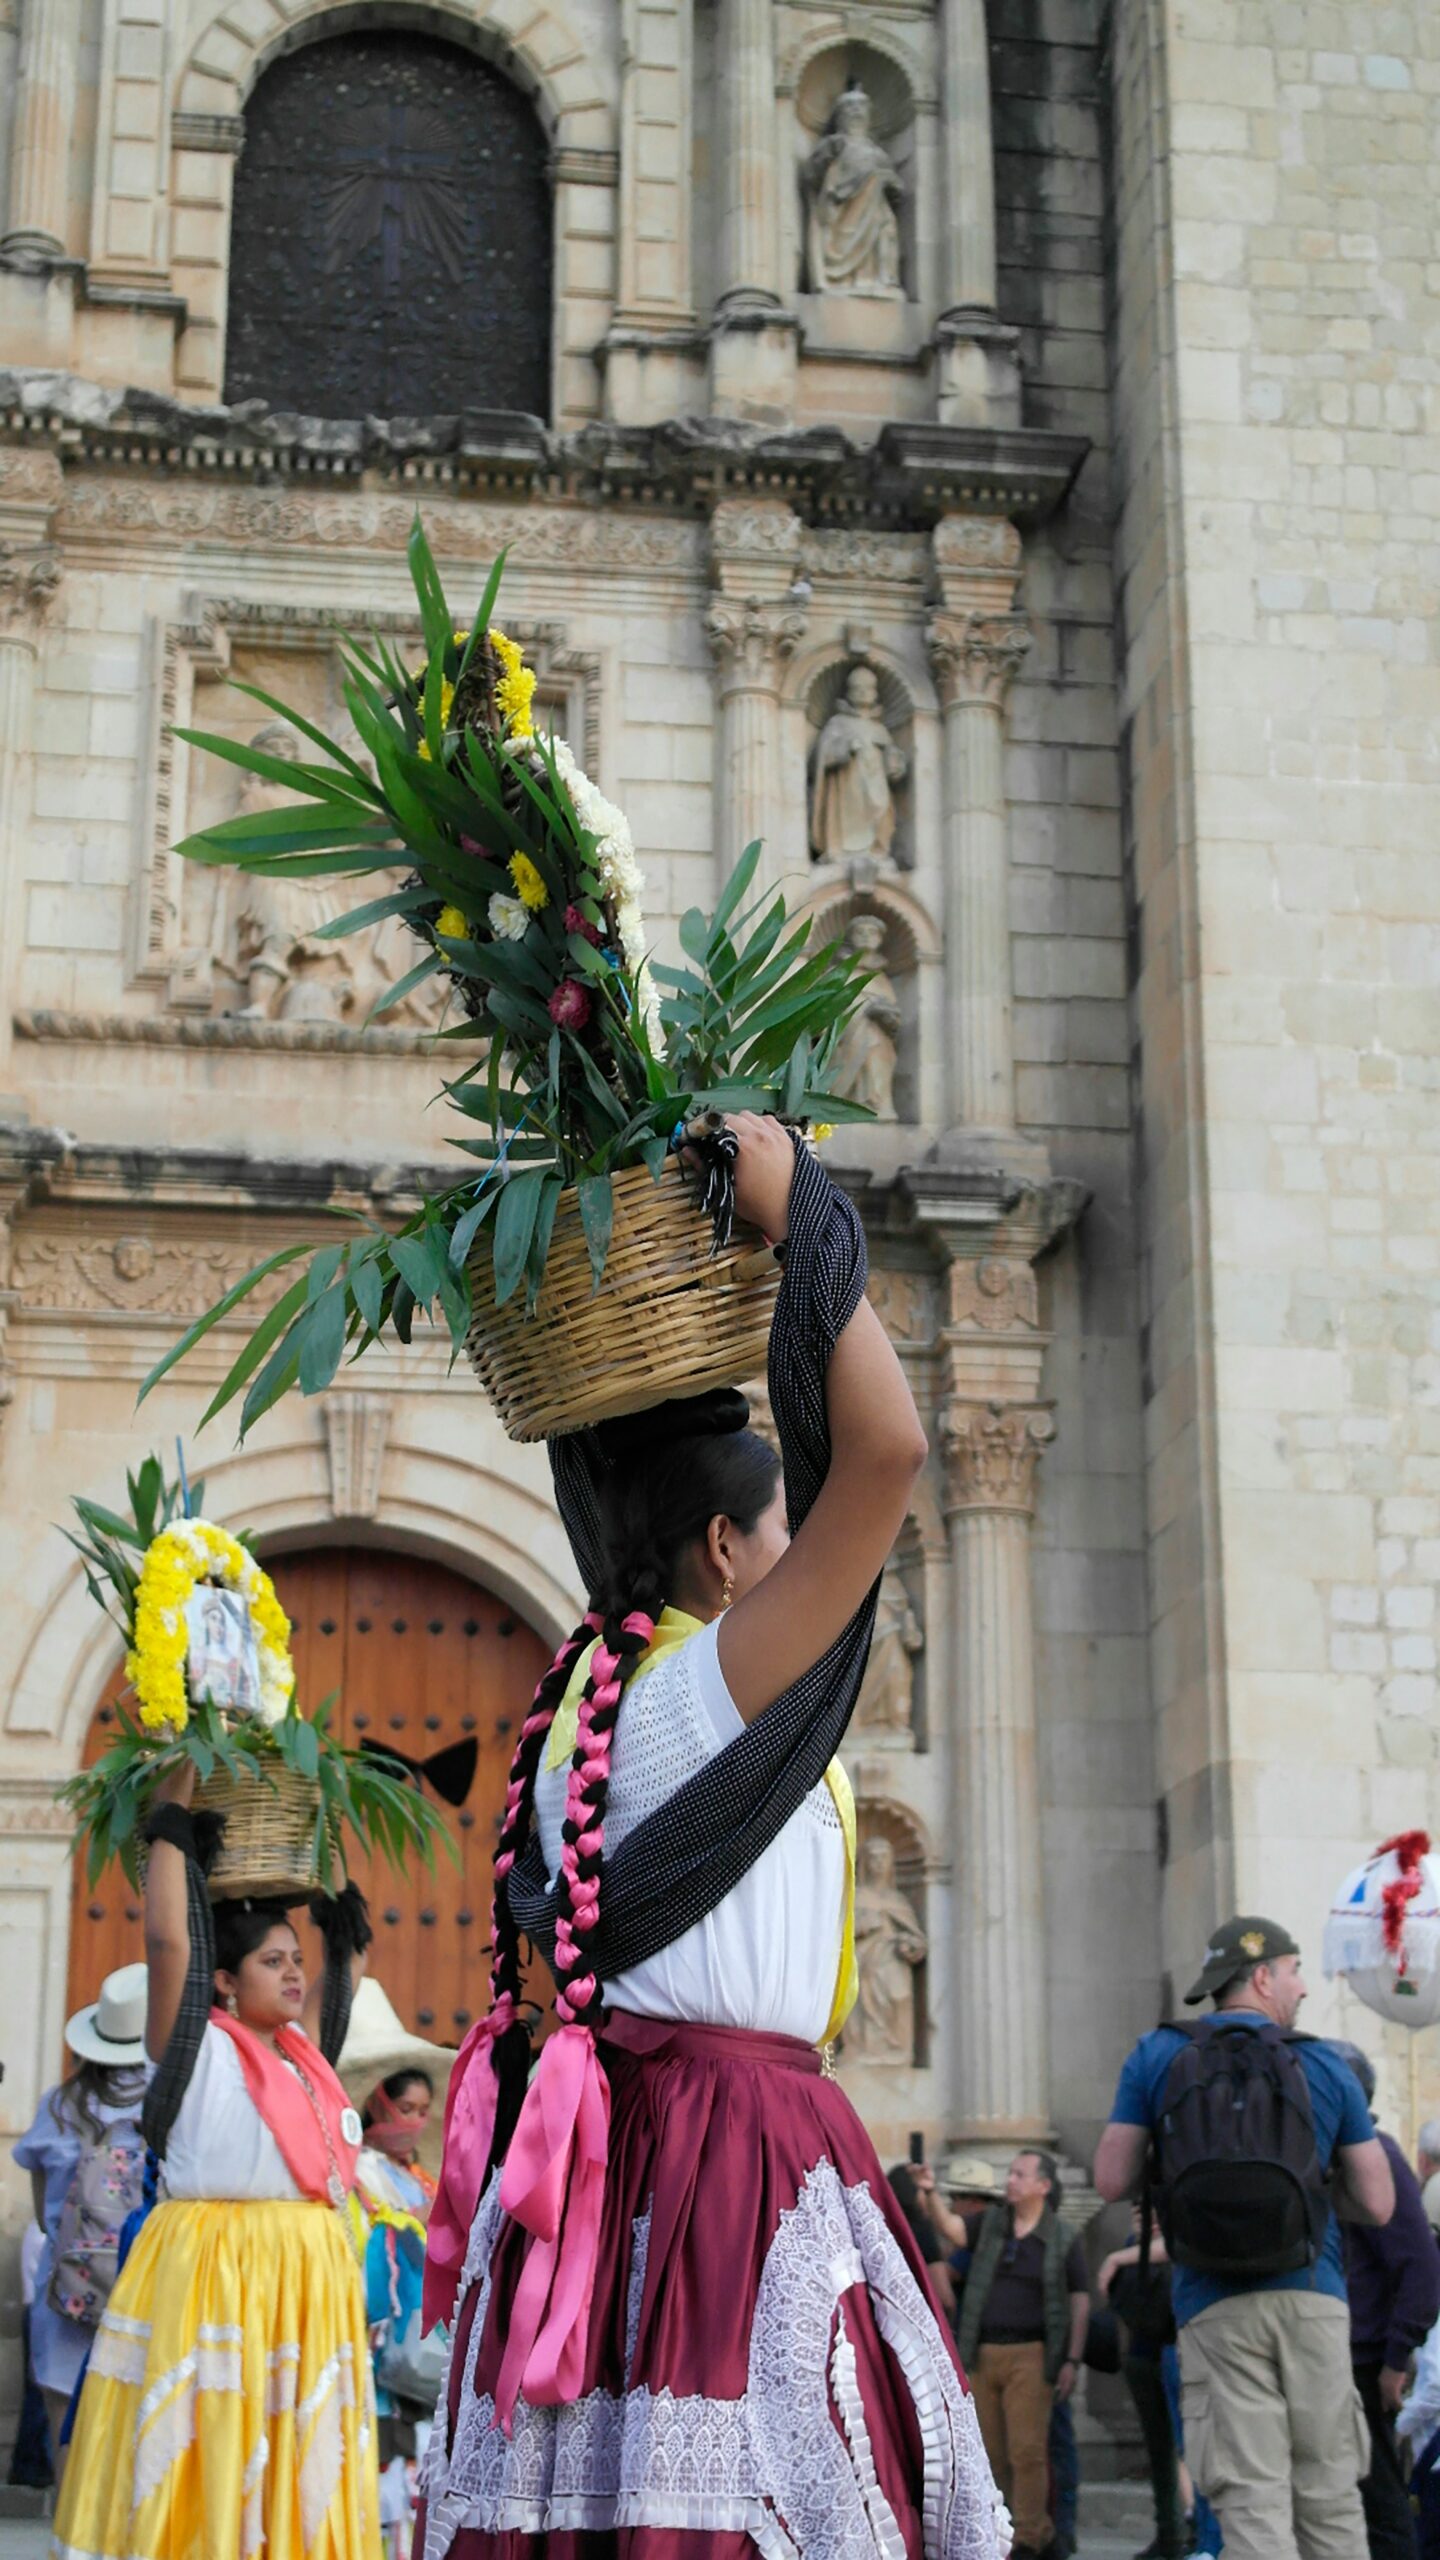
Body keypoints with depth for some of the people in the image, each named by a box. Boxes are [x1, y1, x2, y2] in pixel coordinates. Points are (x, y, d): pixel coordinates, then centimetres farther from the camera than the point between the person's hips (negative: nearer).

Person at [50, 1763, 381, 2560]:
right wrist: (174, 1818, -5)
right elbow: (168, 1939, -12)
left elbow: (346, 1954, 30)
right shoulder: (202, 2047, -1)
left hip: (309, 2284, 7)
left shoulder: (300, 2047, 16)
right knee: (203, 2470, -6)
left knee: (296, 2480, 5)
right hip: (212, 2277, -6)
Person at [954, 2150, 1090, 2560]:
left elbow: (1080, 2303, 2)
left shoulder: (1062, 2240, 1)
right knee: (993, 2454, 7)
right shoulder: (989, 2223, 9)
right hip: (983, 2354, 4)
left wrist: (1072, 2361, -5)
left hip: (1030, 2355, -4)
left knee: (1027, 2450, -10)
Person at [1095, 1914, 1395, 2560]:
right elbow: (1377, 2204, 5)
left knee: (1252, 2501, -3)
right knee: (1328, 2498, 9)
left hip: (1213, 2309, 0)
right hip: (1312, 2299, 0)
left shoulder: (1156, 2058, 5)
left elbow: (1112, 2182, 2)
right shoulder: (1326, 2068, 6)